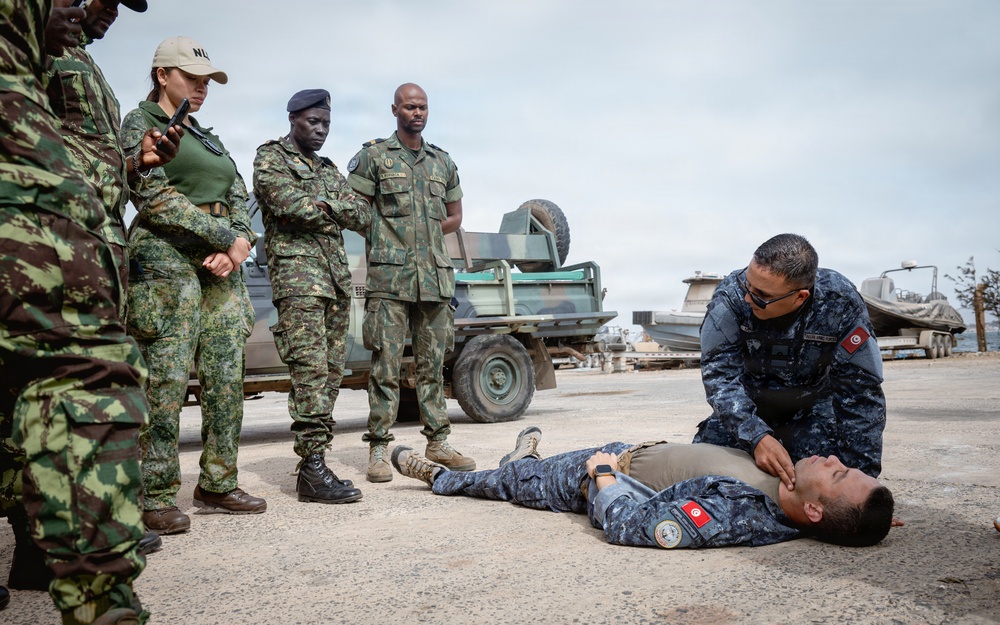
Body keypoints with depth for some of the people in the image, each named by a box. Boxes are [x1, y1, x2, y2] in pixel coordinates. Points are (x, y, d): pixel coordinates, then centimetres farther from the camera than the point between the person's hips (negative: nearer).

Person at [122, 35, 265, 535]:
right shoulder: (140, 124, 4)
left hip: (222, 266, 7)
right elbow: (155, 197, -9)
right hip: (168, 259, -7)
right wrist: (226, 238, -11)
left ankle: (217, 484, 11)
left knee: (226, 380, 3)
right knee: (167, 381, -10)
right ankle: (156, 498, -4)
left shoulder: (208, 138, 25)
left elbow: (239, 200, 16)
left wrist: (237, 246, -4)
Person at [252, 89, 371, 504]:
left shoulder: (328, 169, 26)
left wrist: (324, 203, -2)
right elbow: (289, 204, -13)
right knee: (310, 369, -15)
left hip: (337, 278, 7)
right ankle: (313, 470, -15)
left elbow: (364, 215, 14)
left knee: (331, 371, 3)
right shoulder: (271, 157, 5)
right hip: (297, 272, -7)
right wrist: (333, 210, 2)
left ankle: (312, 459, 9)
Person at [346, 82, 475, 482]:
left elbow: (454, 217, 21)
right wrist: (389, 237, -5)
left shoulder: (443, 161, 17)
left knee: (432, 363, 9)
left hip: (436, 276, 4)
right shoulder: (374, 156, 5)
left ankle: (438, 442, 16)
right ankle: (379, 449, 1)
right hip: (390, 276, -4)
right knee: (386, 364, -5)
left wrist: (422, 234, 6)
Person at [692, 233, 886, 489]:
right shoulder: (731, 294, -27)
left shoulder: (841, 304, -26)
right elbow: (720, 373, -28)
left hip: (814, 409, -1)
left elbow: (860, 390, -21)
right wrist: (757, 437, -43)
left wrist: (861, 474, -22)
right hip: (746, 411, 1)